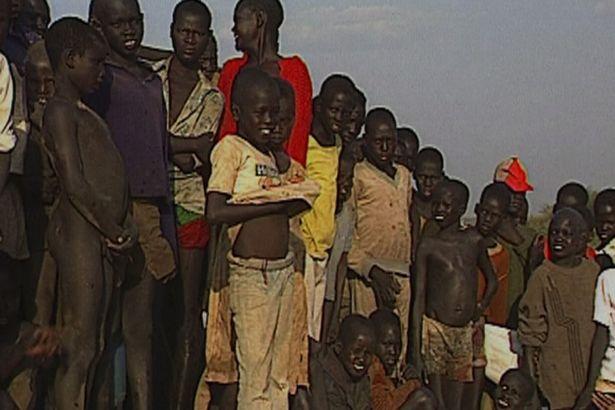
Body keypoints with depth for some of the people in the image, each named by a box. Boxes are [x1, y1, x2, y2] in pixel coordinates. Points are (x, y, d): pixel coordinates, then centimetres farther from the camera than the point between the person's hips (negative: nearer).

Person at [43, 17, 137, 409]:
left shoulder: (85, 113, 20)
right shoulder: (61, 111, -10)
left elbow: (113, 176, 19)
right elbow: (75, 185, -18)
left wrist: (126, 224, 4)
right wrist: (113, 231, -9)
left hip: (105, 233, 10)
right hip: (79, 231, -10)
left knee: (97, 346, 12)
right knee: (79, 349, -8)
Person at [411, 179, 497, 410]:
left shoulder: (474, 241, 7)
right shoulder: (428, 246, 1)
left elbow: (492, 281, 22)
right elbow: (418, 299, -1)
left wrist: (481, 309, 6)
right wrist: (416, 349, -6)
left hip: (469, 331, 3)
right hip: (435, 329, -2)